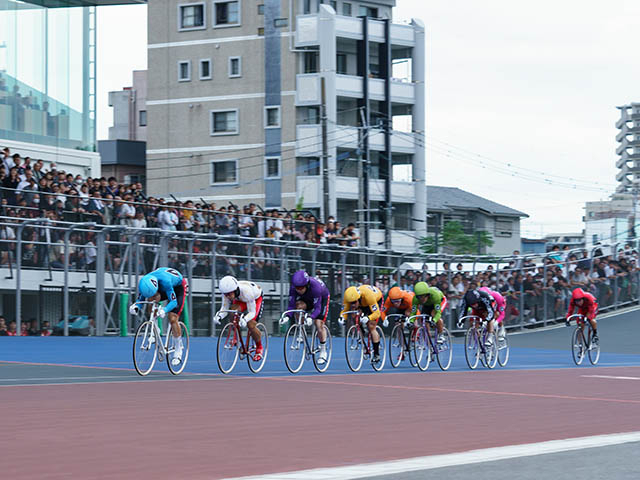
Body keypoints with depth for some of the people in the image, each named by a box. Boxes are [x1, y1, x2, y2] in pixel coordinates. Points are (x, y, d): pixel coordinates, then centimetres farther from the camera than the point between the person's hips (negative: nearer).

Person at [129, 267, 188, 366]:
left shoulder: (165, 281, -43)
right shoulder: (145, 283, -28)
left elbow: (174, 301, -39)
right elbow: (140, 299, -14)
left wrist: (164, 310, -57)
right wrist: (136, 306, -36)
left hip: (179, 287, -5)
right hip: (162, 288, 6)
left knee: (172, 319, -16)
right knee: (150, 304, -23)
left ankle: (179, 349, 0)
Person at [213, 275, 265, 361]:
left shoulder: (246, 291, -43)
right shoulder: (227, 291, -30)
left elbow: (252, 312, -36)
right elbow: (224, 308, -21)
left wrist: (244, 319, -57)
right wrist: (219, 316, -43)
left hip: (256, 298, -4)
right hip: (240, 300, 4)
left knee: (251, 325, -19)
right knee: (233, 310, -29)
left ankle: (259, 348, 8)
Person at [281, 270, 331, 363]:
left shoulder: (315, 286, -42)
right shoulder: (293, 287, -31)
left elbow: (317, 307, -40)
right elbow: (291, 305, -26)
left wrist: (311, 317, -57)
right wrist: (287, 317, -44)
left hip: (322, 298, -4)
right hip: (307, 299, 4)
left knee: (319, 324, -13)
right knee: (299, 305, -29)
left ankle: (323, 352, 3)